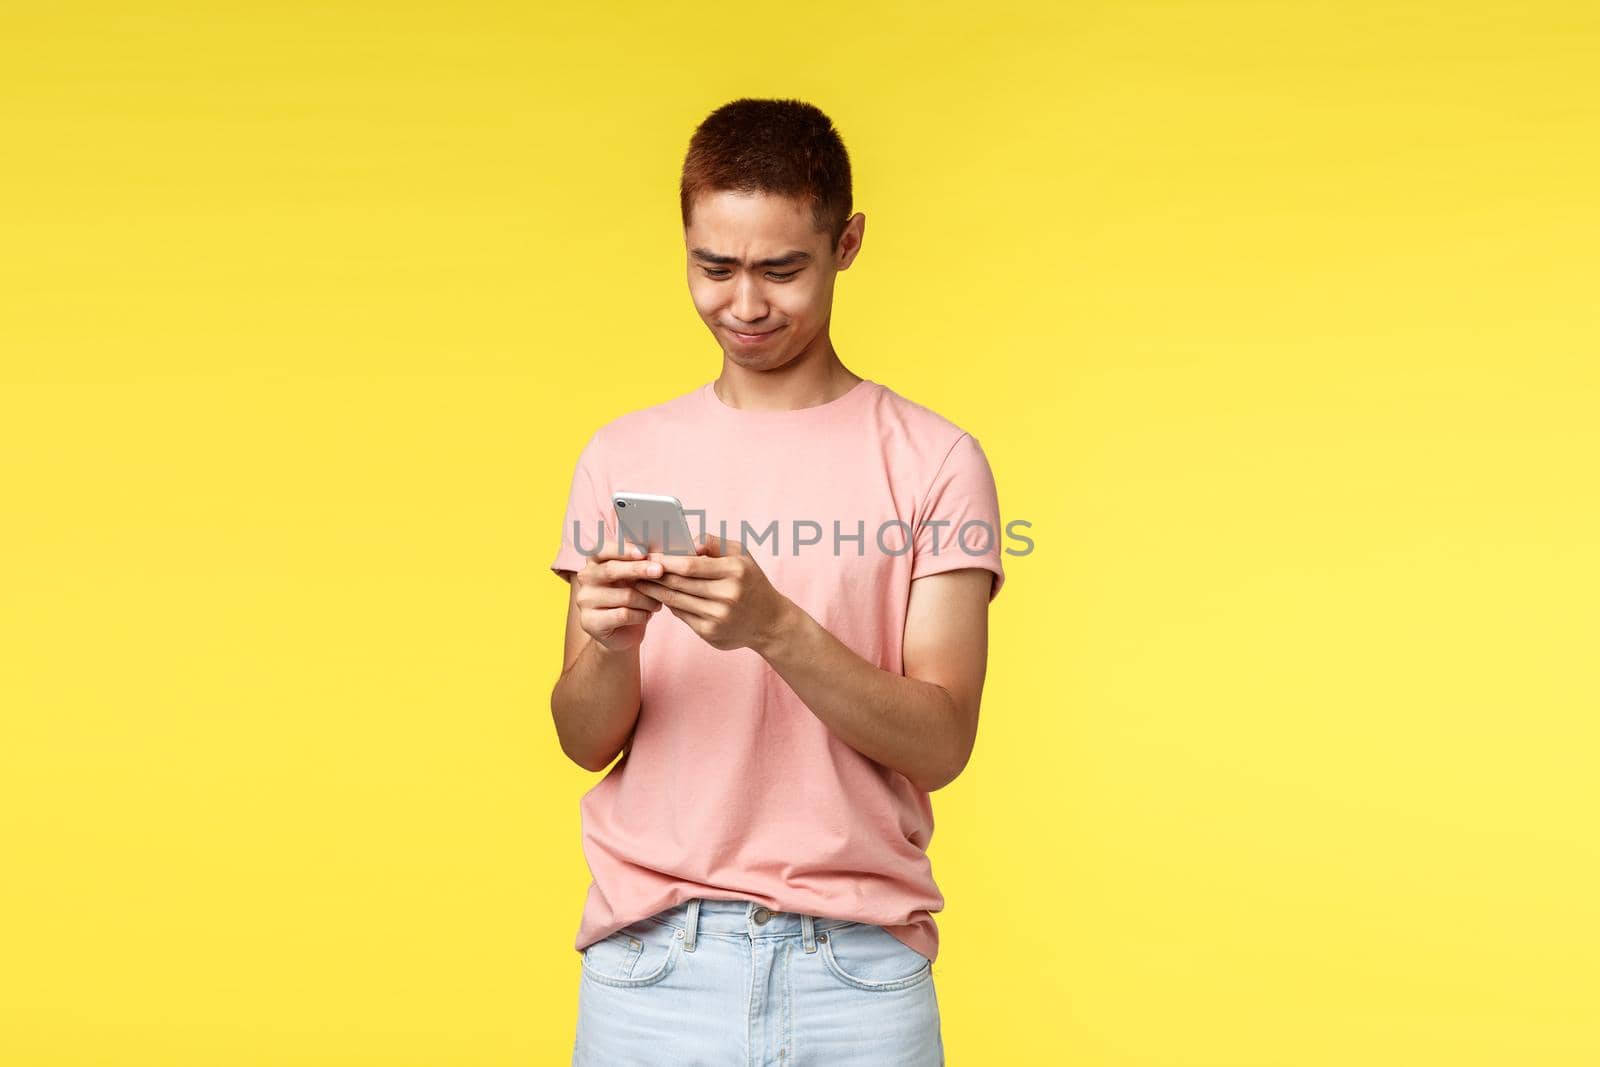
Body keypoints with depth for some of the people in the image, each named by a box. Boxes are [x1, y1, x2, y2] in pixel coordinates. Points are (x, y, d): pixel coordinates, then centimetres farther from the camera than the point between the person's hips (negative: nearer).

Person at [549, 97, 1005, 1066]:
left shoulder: (935, 462, -2)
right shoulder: (624, 458, 6)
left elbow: (940, 744, -8)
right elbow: (585, 741, 5)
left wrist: (775, 627, -22)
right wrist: (611, 646, -16)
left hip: (857, 963, -2)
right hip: (650, 960, 2)